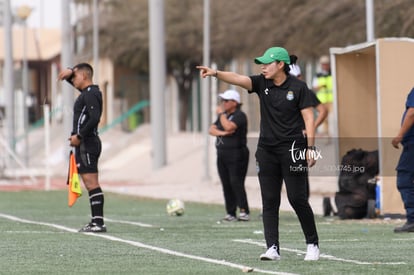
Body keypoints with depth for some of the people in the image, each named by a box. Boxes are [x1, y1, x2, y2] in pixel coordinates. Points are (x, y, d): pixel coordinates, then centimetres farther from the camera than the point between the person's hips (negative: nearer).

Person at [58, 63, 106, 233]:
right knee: (91, 184, 8)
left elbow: (94, 118, -24)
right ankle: (97, 221, 8)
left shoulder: (90, 95, -12)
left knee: (91, 183, -13)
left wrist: (79, 136, -20)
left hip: (86, 143, -10)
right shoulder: (89, 92, 18)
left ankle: (98, 222, -16)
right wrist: (70, 73, 15)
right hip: (86, 144, 10)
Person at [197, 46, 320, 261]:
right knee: (269, 201, -1)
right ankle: (272, 248, -2)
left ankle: (313, 244, 10)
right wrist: (216, 73, -27)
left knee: (297, 198, -5)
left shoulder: (298, 87, -4)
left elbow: (308, 118, -5)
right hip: (267, 150, 4)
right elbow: (237, 79, -9)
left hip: (292, 150, -4)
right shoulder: (262, 83, 6)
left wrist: (311, 148, -12)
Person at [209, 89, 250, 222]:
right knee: (226, 184, 4)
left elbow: (228, 126, -24)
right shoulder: (223, 116, 18)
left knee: (236, 182, -15)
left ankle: (244, 211, -15)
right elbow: (211, 130, 9)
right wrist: (222, 133, -11)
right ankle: (230, 213, 6)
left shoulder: (239, 115, -8)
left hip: (236, 155, -8)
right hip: (222, 155, 8)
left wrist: (221, 113, -9)